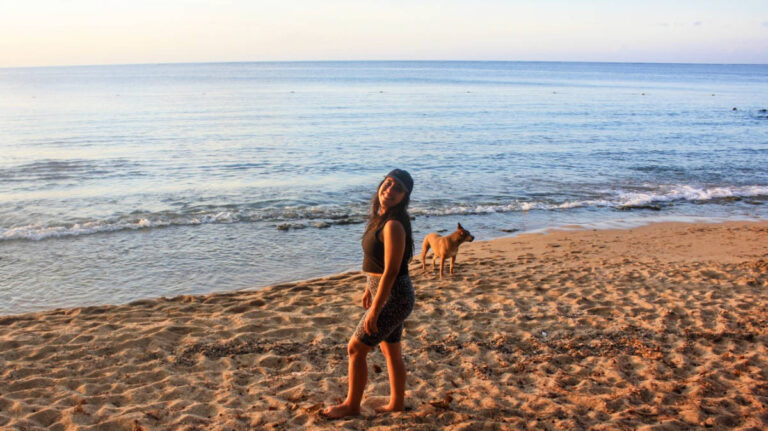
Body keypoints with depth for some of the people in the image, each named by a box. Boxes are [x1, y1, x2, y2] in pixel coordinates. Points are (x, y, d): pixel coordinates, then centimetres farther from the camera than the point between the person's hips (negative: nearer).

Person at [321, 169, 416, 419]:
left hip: (393, 298, -9)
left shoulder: (393, 225, -24)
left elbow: (391, 271, -24)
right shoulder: (380, 217, 5)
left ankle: (351, 405, 19)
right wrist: (369, 289, 22)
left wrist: (374, 309, -21)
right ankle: (397, 403, 36)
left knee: (356, 349, 2)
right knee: (391, 350, 20)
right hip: (386, 294, 9)